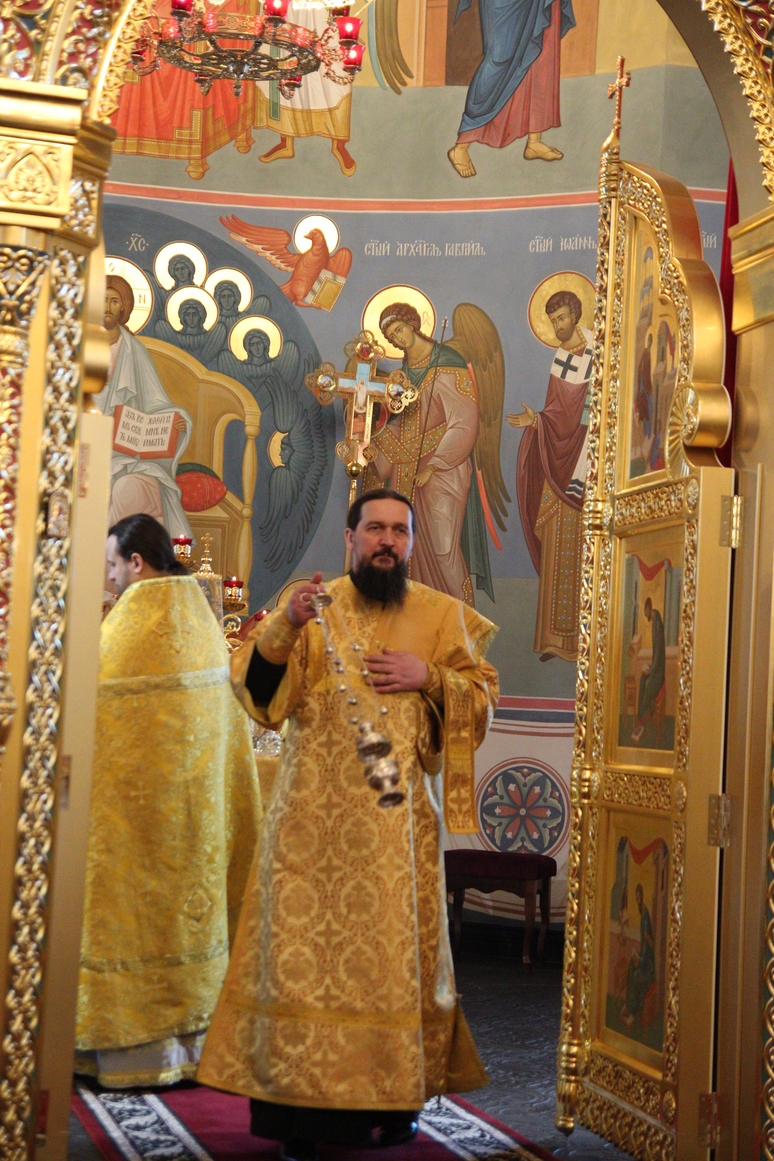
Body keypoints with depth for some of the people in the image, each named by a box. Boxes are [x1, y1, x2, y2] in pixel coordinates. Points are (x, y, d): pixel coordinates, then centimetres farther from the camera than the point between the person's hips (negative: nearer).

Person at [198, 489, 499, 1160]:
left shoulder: (441, 615, 10)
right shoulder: (312, 604, 9)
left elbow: (483, 695, 10)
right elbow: (255, 684, 0)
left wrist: (429, 676, -8)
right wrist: (286, 626, -17)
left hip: (399, 811, 1)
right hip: (314, 810, -1)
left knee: (394, 941, 2)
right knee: (304, 937, -4)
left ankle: (395, 1092, 15)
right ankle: (300, 1103, 3)